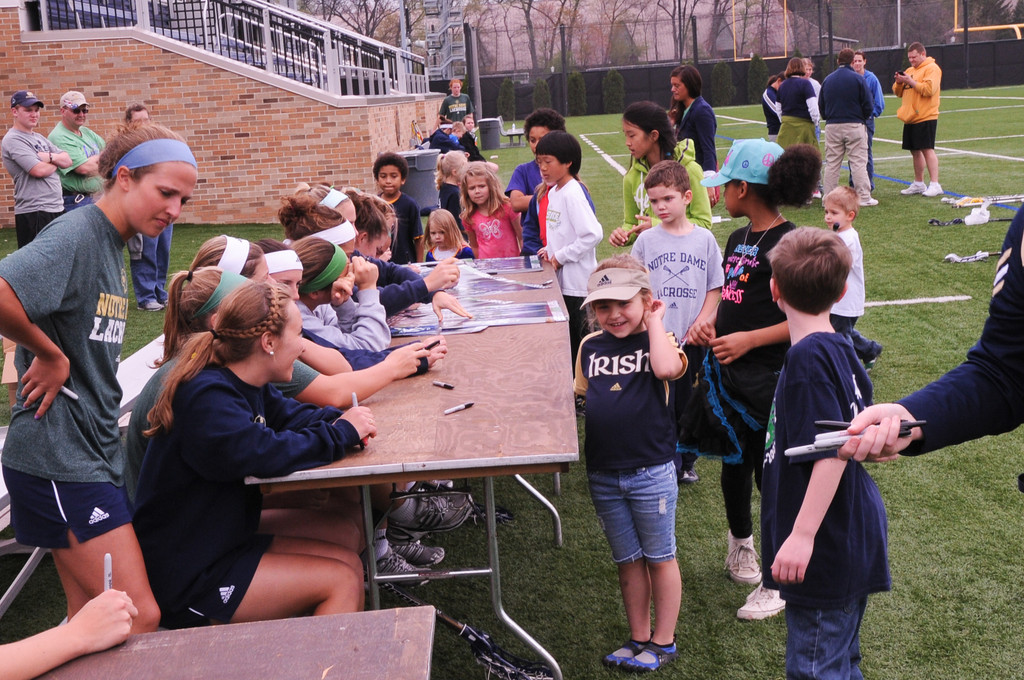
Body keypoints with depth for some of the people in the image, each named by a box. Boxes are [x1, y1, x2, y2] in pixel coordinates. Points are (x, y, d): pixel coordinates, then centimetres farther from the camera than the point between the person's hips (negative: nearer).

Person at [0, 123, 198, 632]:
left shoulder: (111, 244, 14)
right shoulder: (75, 236, -16)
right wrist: (51, 356, -19)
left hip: (94, 450, 9)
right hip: (59, 453, -9)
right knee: (140, 618, -8)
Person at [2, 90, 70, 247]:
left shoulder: (40, 138, 18)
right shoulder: (12, 139, -8)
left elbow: (68, 160, 11)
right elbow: (38, 170, -19)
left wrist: (50, 157, -9)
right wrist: (56, 162, 1)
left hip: (56, 209, 9)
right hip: (34, 212, -9)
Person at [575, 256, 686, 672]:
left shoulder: (656, 341, -8)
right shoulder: (590, 347, 5)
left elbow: (667, 368, -31)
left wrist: (654, 321, -19)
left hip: (651, 472, -5)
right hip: (603, 475, 5)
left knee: (659, 558, 11)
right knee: (627, 560, 17)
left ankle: (663, 641, 25)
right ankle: (638, 638, 32)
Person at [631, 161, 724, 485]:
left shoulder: (704, 239, 1)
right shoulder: (646, 240, 0)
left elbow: (715, 288, 3)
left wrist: (699, 325, -7)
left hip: (694, 340, 1)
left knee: (690, 404, 11)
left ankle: (686, 463, 26)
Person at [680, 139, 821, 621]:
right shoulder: (738, 238, 9)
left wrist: (749, 339, -23)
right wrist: (707, 322, 0)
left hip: (766, 377, -8)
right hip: (726, 373, 8)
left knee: (770, 472, 2)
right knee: (733, 463, 21)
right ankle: (740, 545, 44)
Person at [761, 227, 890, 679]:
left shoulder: (809, 357, -21)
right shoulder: (840, 351, 7)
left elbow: (833, 452, -27)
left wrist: (802, 535, -27)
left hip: (826, 551, -10)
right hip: (853, 544, 10)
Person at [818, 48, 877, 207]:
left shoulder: (827, 80, 6)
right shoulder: (858, 79, -5)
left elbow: (821, 106, 9)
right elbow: (869, 105, -5)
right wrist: (864, 118, 12)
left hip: (832, 127, 3)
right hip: (855, 125, -3)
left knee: (831, 163, 7)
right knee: (858, 162, -1)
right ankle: (864, 197, -1)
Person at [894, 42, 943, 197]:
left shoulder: (932, 68, -7)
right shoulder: (910, 70, 20)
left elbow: (929, 89, -20)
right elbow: (898, 92, 21)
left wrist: (911, 82, -19)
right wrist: (899, 82, 0)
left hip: (925, 117, -8)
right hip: (910, 118, 8)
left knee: (927, 149, -12)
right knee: (915, 151, 11)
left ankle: (934, 185, -13)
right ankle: (918, 184, 19)